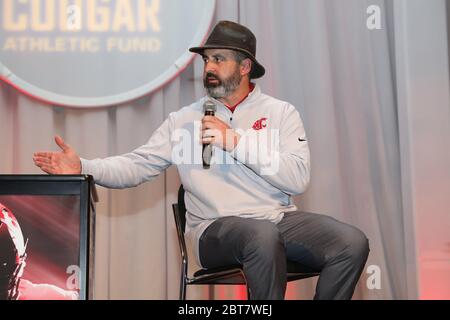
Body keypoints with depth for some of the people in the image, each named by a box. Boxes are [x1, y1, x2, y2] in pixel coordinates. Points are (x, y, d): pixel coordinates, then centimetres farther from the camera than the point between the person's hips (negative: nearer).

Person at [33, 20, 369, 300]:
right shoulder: (184, 120, 12)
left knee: (353, 243, -23)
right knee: (263, 236, -37)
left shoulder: (281, 112, 8)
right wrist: (84, 168, -11)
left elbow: (298, 178, -6)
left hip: (281, 217, 2)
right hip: (217, 227, -2)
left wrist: (236, 142, -12)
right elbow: (137, 166, 6)